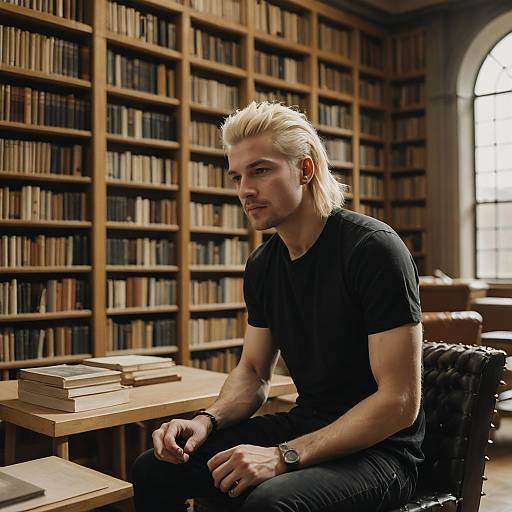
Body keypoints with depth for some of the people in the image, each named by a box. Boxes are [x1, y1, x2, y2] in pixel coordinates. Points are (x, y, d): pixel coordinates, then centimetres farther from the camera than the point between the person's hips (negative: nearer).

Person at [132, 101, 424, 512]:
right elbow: (254, 372, 12)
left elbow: (400, 402, -22)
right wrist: (207, 421, -8)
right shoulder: (262, 265, 5)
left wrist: (285, 456, -26)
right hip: (304, 427, 7)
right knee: (154, 469, 1)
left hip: (380, 449, -6)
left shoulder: (373, 248, -19)